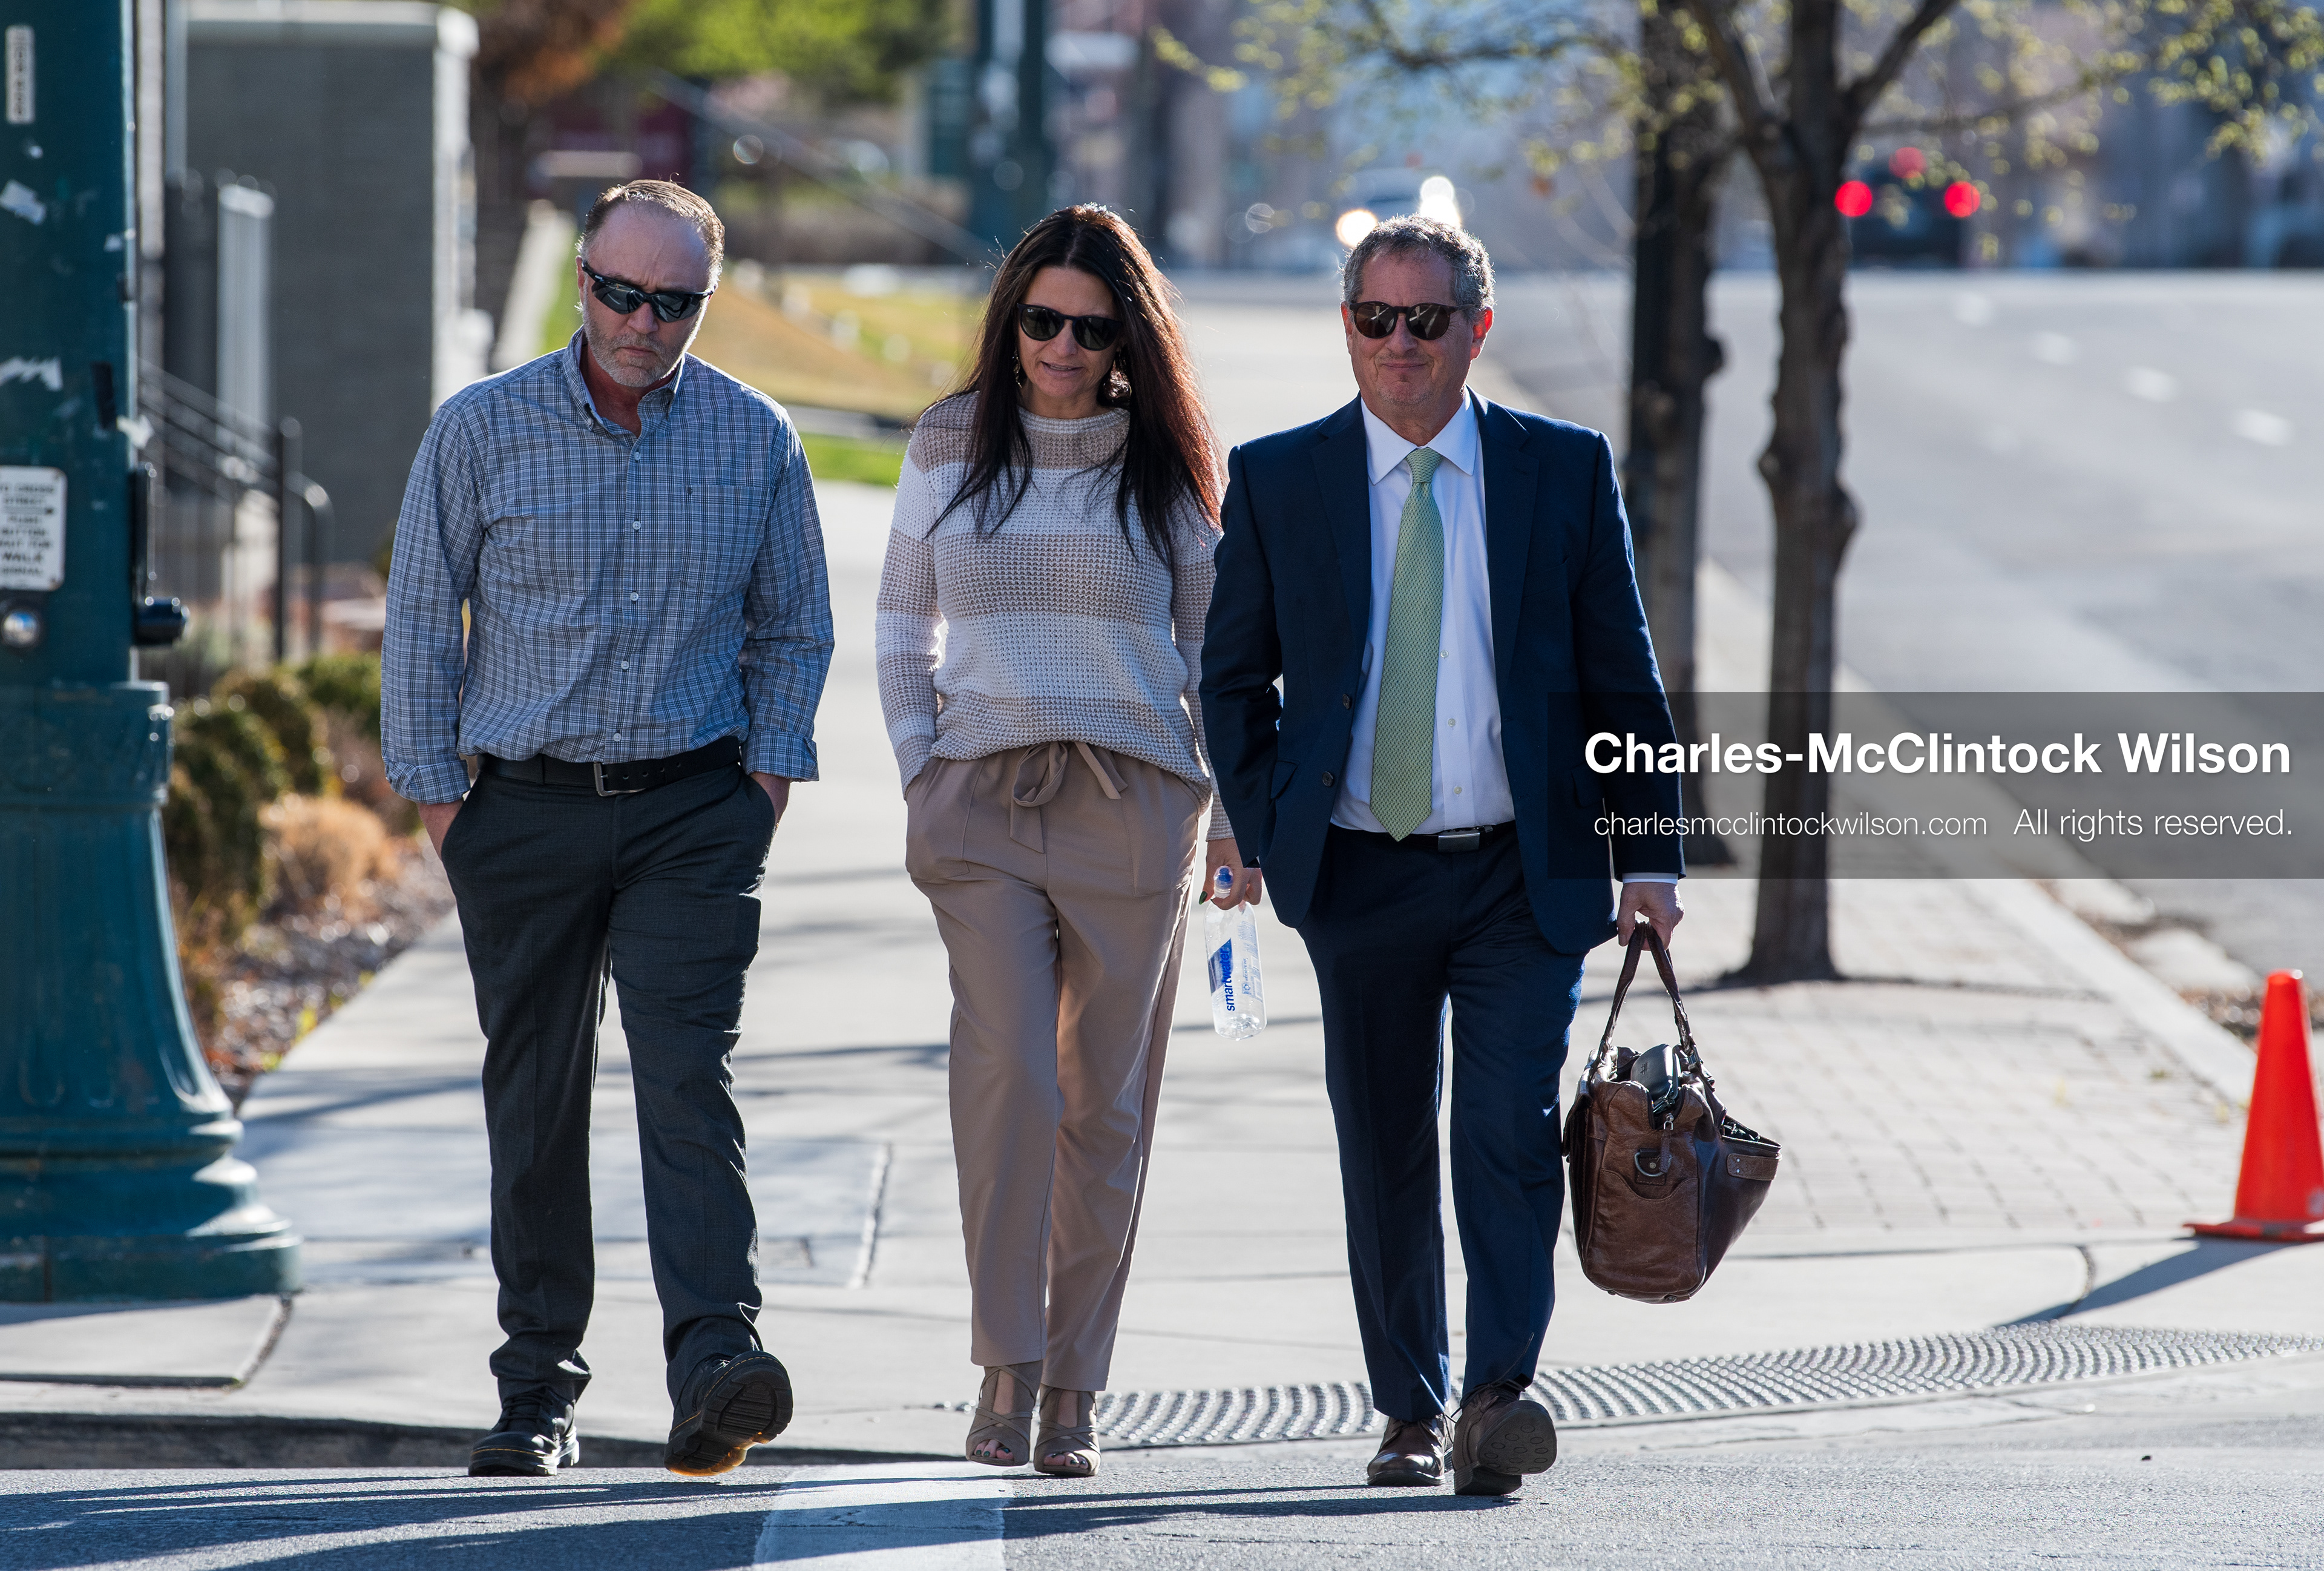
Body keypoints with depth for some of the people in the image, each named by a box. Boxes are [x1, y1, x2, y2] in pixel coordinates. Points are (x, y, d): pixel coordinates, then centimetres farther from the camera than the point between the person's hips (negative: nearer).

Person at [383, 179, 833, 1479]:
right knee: (536, 1101, 4)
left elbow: (793, 625, 14)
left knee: (689, 1077, -14)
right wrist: (434, 790, 0)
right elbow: (423, 618, 5)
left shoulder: (757, 441, 4)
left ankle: (716, 1369, -24)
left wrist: (770, 774, 4)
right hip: (526, 811, 0)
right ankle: (539, 1395, 12)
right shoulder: (483, 430, 0)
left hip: (693, 811, 0)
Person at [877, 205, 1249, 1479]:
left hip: (1132, 803, 0)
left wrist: (1234, 815, 5)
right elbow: (902, 627, 14)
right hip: (982, 803, 0)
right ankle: (1005, 1366, -15)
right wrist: (922, 776, 3)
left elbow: (1213, 650, 11)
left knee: (1106, 1098, 1)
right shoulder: (951, 448, 8)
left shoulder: (1165, 466, 6)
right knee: (1007, 1073, -17)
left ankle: (1072, 1390, 8)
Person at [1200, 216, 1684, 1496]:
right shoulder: (1277, 480, 4)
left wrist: (1647, 856, -1)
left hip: (1523, 874, -1)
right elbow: (1233, 676, 11)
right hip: (1361, 878, 1)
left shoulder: (1565, 471, 4)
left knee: (1512, 1131, -14)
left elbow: (1623, 679, 6)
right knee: (1385, 1154, 6)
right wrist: (1267, 835, -1)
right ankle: (1410, 1414, 17)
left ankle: (1498, 1396, -17)